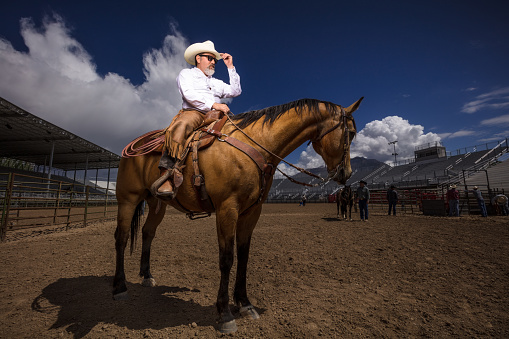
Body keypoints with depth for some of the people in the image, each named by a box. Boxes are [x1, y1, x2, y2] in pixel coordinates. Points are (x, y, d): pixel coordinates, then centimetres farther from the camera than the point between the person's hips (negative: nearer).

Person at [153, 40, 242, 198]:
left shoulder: (217, 83, 36)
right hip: (193, 113, -5)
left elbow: (236, 91, 25)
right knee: (179, 127, -39)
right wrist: (213, 104, -14)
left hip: (216, 117, 6)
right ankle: (168, 174, -47)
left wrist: (230, 67, 26)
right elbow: (189, 94, -1)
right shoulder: (186, 74, 20)